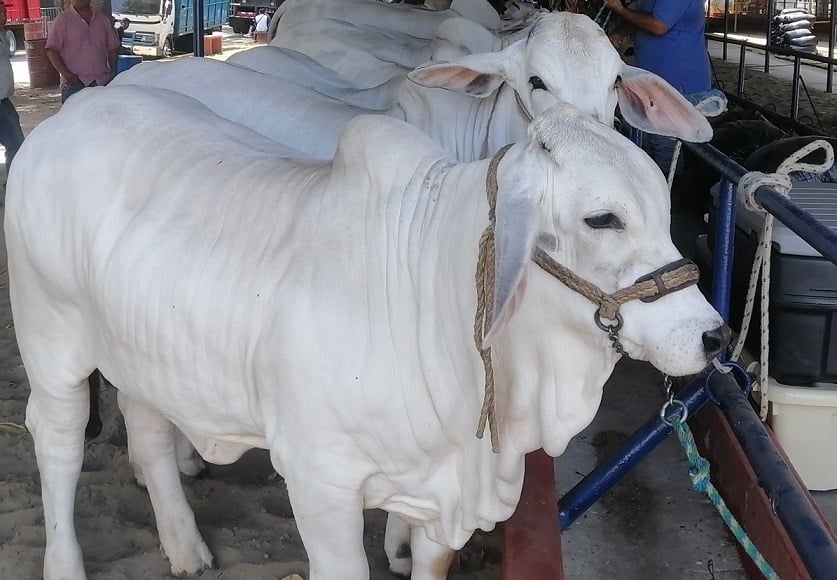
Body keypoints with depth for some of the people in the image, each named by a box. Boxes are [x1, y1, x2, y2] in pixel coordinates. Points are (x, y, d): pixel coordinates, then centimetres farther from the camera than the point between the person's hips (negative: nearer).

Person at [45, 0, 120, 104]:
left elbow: (113, 48, 19)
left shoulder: (103, 19, 14)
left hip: (103, 82, 4)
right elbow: (52, 51, -3)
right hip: (74, 83, -4)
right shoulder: (63, 19, 1)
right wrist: (66, 74, -14)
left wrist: (113, 72, 5)